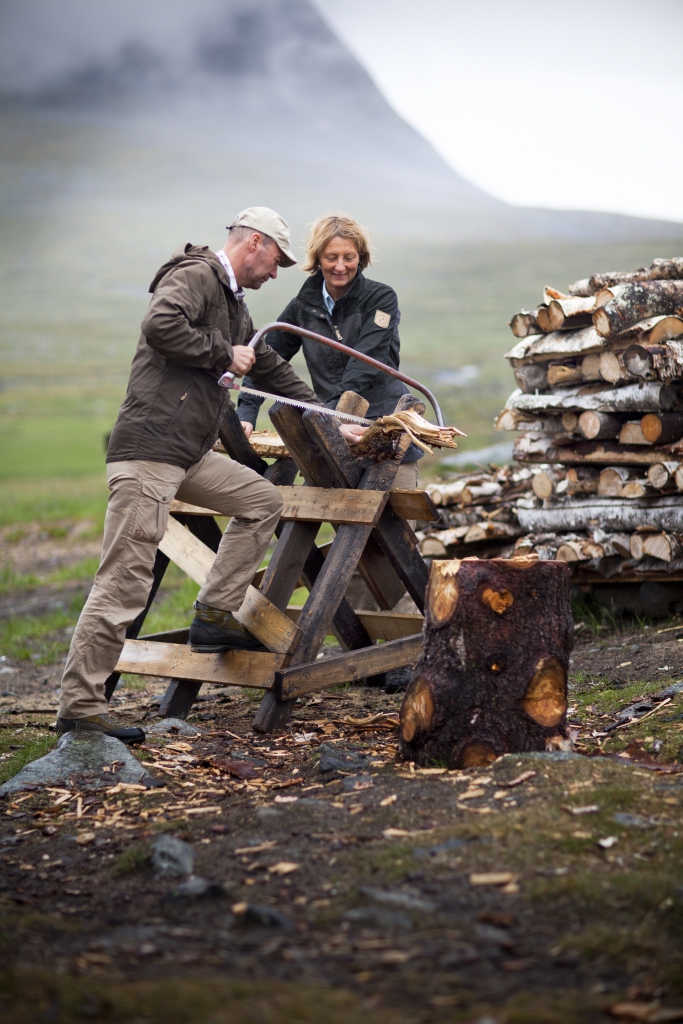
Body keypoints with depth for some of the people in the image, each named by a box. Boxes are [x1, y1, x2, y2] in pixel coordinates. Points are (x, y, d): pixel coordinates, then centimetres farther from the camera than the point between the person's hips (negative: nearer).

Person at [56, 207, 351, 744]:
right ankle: (79, 706, -7)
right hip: (148, 448, -10)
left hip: (191, 455, 10)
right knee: (125, 579, -10)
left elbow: (273, 369, 32)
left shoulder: (235, 305, 24)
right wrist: (224, 355, -13)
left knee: (263, 500, 14)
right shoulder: (195, 275, -6)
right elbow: (160, 325, -25)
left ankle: (215, 615, 13)